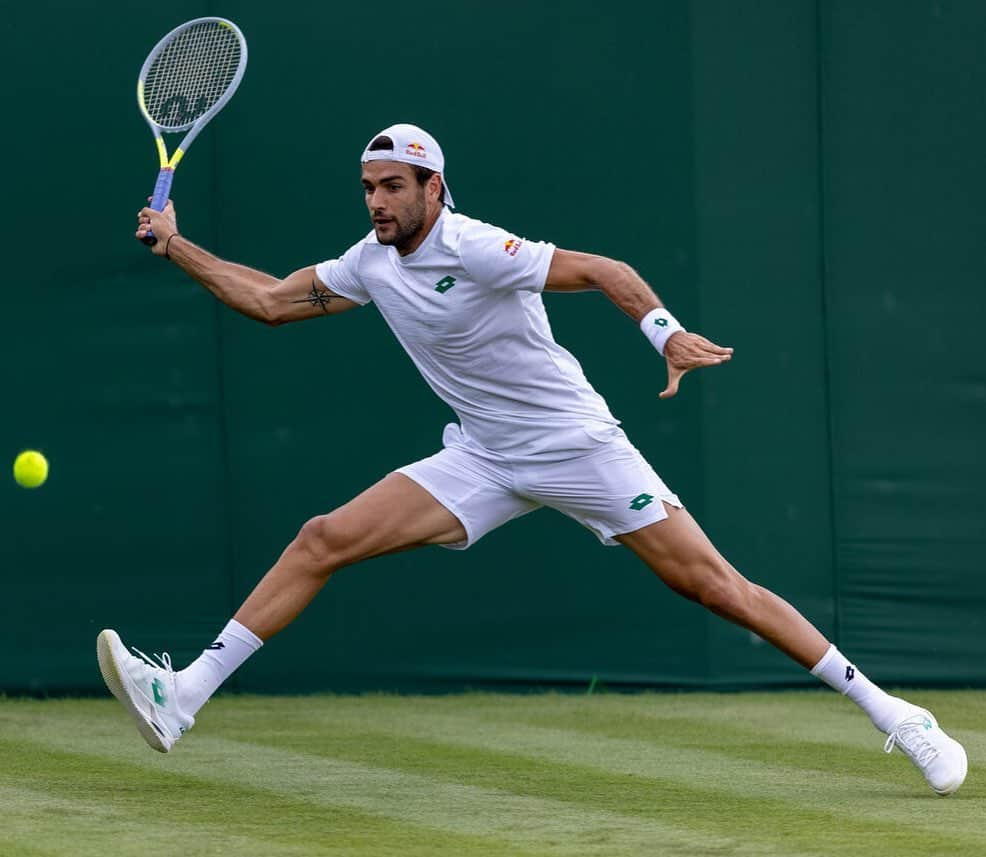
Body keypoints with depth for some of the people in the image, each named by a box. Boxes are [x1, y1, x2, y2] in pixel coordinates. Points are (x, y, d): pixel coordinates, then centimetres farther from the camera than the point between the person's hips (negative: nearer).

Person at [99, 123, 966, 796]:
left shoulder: (474, 249, -19)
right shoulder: (369, 263, 3)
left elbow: (602, 270, -25)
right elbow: (268, 300, 14)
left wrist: (669, 335, -41)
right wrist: (178, 248, 8)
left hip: (577, 445, -6)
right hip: (481, 458, 6)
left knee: (715, 585, -10)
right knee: (323, 541, -7)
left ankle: (890, 712, -1)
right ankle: (183, 697, -7)